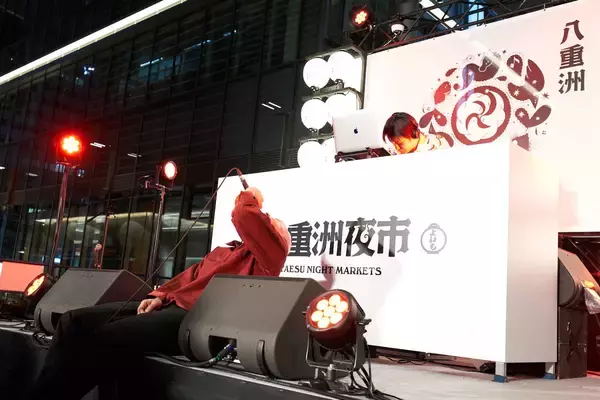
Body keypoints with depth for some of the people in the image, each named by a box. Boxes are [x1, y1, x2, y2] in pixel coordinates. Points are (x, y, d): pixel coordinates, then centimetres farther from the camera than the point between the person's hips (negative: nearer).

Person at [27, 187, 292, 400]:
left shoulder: (267, 256, 4)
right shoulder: (220, 252, 32)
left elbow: (244, 217, -12)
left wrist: (248, 200, 10)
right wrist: (159, 297, 10)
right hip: (172, 305, 9)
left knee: (106, 336, -28)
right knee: (75, 321, -3)